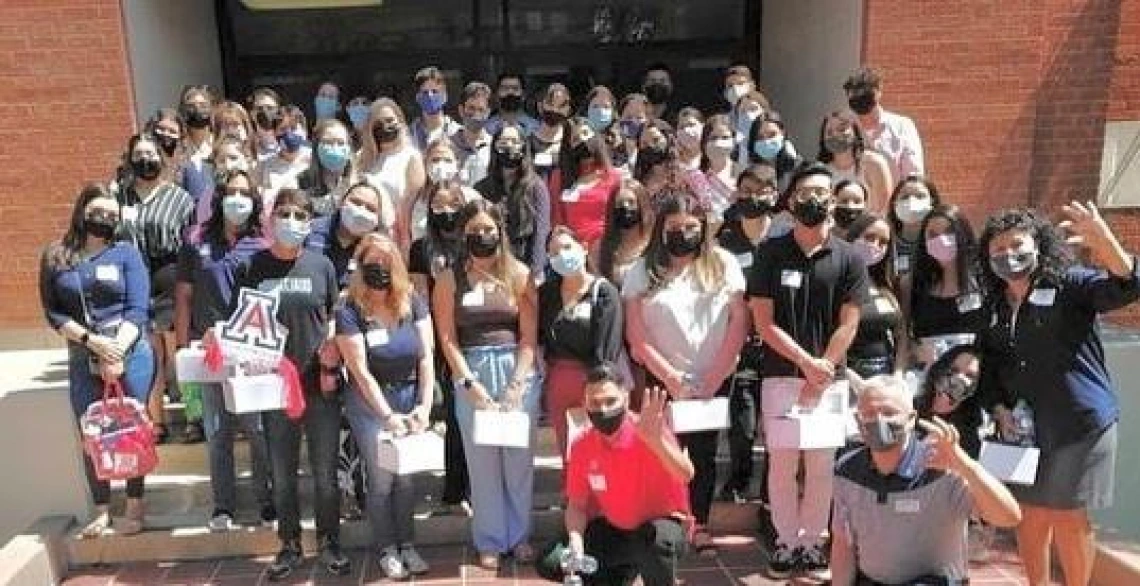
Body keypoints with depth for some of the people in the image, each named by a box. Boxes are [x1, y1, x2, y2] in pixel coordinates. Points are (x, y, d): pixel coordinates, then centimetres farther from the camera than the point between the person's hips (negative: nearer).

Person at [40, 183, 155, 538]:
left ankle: (135, 509, 12)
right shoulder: (55, 257, 7)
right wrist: (92, 341, -13)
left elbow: (137, 310, -5)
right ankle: (102, 511, 18)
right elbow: (53, 312, 1)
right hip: (82, 360, 2)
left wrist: (117, 351, -17)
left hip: (130, 352, -2)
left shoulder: (126, 253, 2)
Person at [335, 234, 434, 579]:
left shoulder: (413, 303, -5)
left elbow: (426, 357, -5)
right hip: (370, 403, -2)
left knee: (407, 475, 8)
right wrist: (388, 415, -20)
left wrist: (424, 405, -13)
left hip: (410, 396, 3)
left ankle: (407, 543, 25)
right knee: (381, 477, 3)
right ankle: (386, 548, 21)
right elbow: (361, 371, -16)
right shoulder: (349, 312, -13)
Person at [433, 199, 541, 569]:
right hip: (472, 373, 0)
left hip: (518, 371, 0)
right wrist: (471, 384, -11)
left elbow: (529, 336, -1)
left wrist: (515, 385, -9)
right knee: (482, 460, 6)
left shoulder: (519, 274, 2)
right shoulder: (449, 280, 2)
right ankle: (490, 540, 21)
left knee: (519, 458, 7)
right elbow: (448, 339, -2)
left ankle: (519, 535, 24)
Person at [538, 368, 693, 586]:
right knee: (549, 564, -11)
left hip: (661, 523, -5)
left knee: (657, 540, -41)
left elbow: (686, 476, -39)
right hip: (611, 529, 5)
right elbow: (576, 505, 1)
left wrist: (656, 440, -56)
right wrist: (576, 539, -20)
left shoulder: (648, 433, -23)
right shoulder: (582, 445, -8)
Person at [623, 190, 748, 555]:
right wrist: (671, 378, -9)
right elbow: (636, 334, -4)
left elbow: (739, 321, -3)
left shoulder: (723, 264, -1)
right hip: (662, 381, -1)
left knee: (705, 452, 9)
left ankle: (701, 526, 22)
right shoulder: (644, 271, -3)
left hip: (714, 381, 1)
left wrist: (714, 377, -8)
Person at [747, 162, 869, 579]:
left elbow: (847, 325, -2)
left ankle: (812, 540, 24)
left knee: (822, 465, 8)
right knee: (782, 464, 5)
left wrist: (820, 374, -9)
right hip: (780, 374, 0)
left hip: (828, 377, 1)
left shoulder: (849, 259, 1)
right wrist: (806, 362, -12)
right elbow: (763, 322, -3)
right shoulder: (770, 253, 0)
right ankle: (786, 540, 20)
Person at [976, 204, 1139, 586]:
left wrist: (1105, 242, -43)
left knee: (1067, 518, 5)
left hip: (1080, 424, -4)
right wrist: (1000, 410, -4)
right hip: (1023, 429, 4)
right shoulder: (993, 310, 8)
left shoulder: (1068, 285, -6)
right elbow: (987, 371, 12)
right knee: (1031, 515, 12)